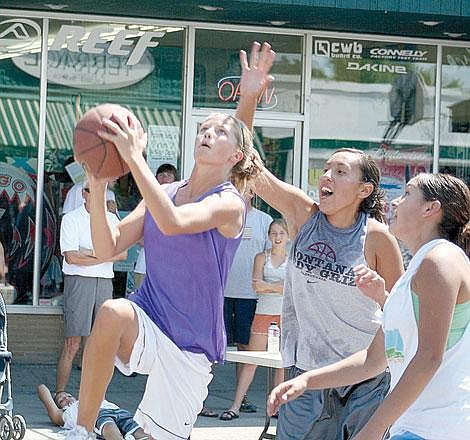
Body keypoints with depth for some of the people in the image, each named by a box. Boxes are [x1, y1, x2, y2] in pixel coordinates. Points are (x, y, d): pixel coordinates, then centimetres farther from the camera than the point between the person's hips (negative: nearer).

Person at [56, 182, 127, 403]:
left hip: (105, 282, 5)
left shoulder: (111, 219, 14)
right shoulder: (71, 219, -1)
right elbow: (71, 257, -12)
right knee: (72, 344, -7)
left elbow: (123, 252, 3)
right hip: (79, 281, -5)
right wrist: (104, 257, -7)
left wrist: (92, 253, -9)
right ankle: (59, 394, -2)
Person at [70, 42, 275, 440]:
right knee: (113, 312, -33)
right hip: (146, 321, 3)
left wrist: (135, 158, -34)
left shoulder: (230, 204, -12)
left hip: (191, 346, -3)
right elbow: (108, 248, -2)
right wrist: (98, 187, -14)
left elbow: (173, 223, -33)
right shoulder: (163, 194, 6)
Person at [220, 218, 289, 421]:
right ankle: (235, 406, -4)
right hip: (264, 312, -1)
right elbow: (256, 286, -6)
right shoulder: (261, 257, 7)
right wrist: (281, 287, -14)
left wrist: (269, 286, -13)